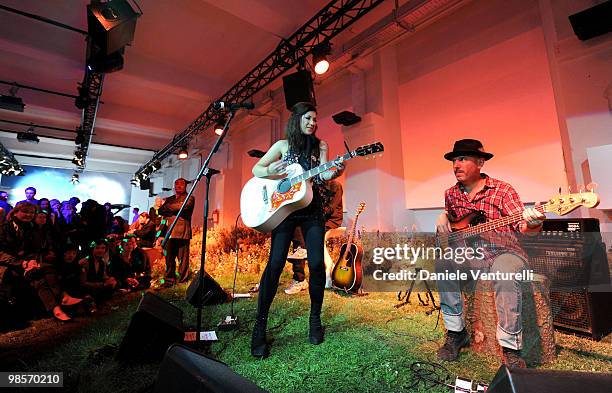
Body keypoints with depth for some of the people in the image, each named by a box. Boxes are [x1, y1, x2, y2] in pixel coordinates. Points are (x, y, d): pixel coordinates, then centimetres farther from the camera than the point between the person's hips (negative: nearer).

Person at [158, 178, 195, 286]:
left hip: (182, 233, -5)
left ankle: (183, 282, 0)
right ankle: (169, 281, 17)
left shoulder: (189, 198, 8)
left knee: (183, 259, -6)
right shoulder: (169, 199, 24)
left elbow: (184, 206, -12)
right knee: (169, 259, 6)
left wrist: (168, 207, 1)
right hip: (170, 232, 5)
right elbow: (161, 211, 13)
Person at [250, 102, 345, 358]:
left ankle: (315, 319, 16)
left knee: (317, 263, -6)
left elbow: (322, 175, 0)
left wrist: (334, 172, -22)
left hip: (312, 208, 2)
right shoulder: (283, 145, 9)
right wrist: (269, 171, -14)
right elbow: (256, 169, 8)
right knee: (275, 263, -9)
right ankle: (260, 325, 4)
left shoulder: (320, 146, 13)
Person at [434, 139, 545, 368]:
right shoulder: (451, 194, 7)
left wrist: (533, 223, -37)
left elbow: (523, 225, -13)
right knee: (443, 264, -26)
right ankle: (456, 333, -11)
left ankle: (511, 349, -21)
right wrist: (442, 217, 3)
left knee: (505, 272, -37)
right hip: (470, 252, 4)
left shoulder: (502, 190, -6)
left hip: (503, 250, -3)